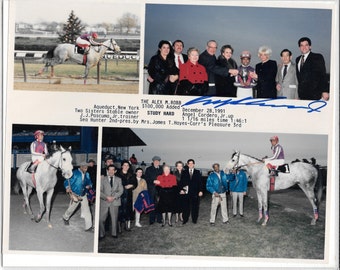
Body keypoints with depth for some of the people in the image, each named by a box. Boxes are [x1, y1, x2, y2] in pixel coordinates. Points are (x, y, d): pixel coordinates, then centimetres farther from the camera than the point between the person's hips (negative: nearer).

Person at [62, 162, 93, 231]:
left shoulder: (87, 175, 3)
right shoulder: (74, 173, -12)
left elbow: (89, 182, 14)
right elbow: (67, 181, -11)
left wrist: (89, 186, -10)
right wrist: (67, 188, -30)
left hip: (83, 195, 3)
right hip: (75, 195, -3)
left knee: (87, 211, -5)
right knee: (71, 209, 16)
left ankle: (88, 227, -1)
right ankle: (65, 217, 49)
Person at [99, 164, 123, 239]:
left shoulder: (118, 179, 12)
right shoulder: (103, 179, 7)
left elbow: (121, 190, 4)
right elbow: (100, 191, 0)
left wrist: (114, 197, -11)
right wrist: (106, 197, -15)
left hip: (115, 202, 1)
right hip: (104, 202, -1)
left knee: (114, 219, 3)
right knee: (101, 219, -3)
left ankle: (114, 233, 16)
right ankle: (101, 234, 10)